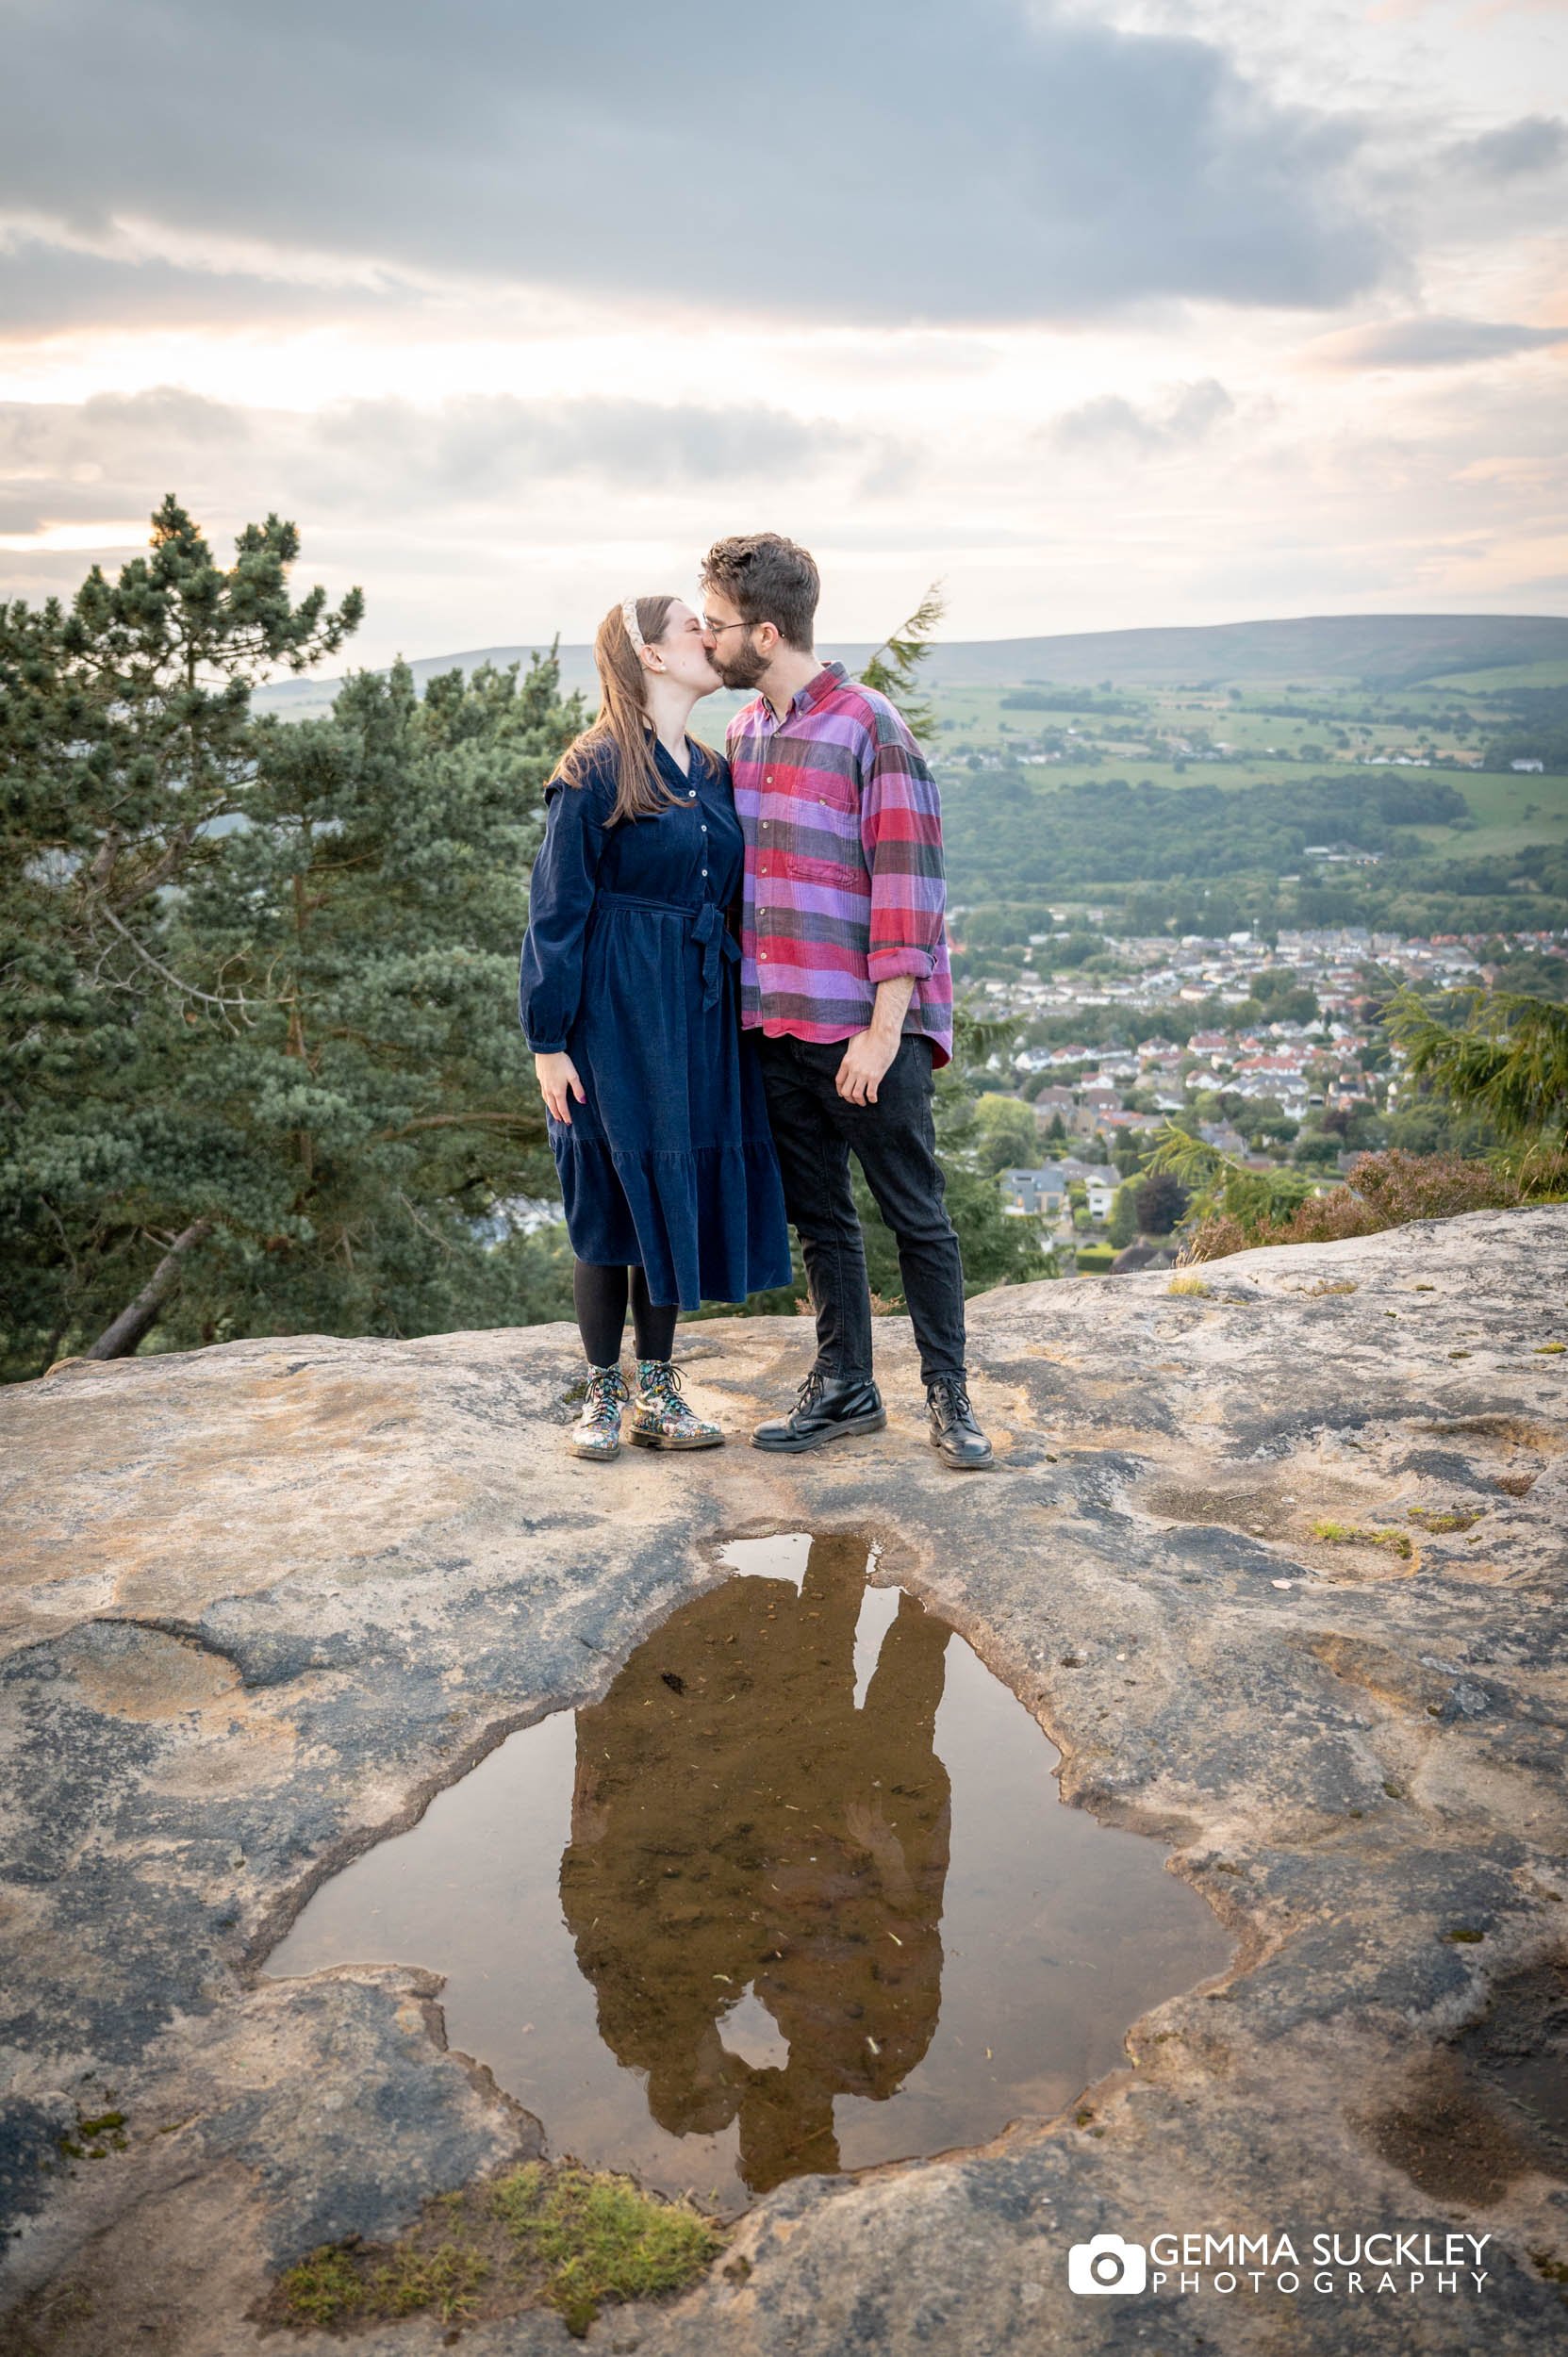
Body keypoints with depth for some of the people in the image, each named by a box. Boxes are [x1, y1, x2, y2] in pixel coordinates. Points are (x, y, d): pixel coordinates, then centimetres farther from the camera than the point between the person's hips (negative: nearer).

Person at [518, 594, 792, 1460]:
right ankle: (602, 1394, 16)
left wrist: (739, 1013, 12)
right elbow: (556, 911, -9)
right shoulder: (595, 770, -8)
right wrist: (548, 1039, -13)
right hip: (617, 1011, -6)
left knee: (679, 1192, 9)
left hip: (699, 1014, 6)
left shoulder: (713, 774, 12)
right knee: (612, 1201, 2)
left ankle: (657, 1390, 20)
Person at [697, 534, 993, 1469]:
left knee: (916, 1214, 4)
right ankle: (846, 1389, 26)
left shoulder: (870, 728, -11)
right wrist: (740, 1001, 13)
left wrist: (883, 1027, -17)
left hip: (865, 1028, -7)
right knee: (819, 1215, 14)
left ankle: (949, 1394, 17)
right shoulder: (744, 732, 13)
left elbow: (908, 884, -14)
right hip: (777, 1022, 7)